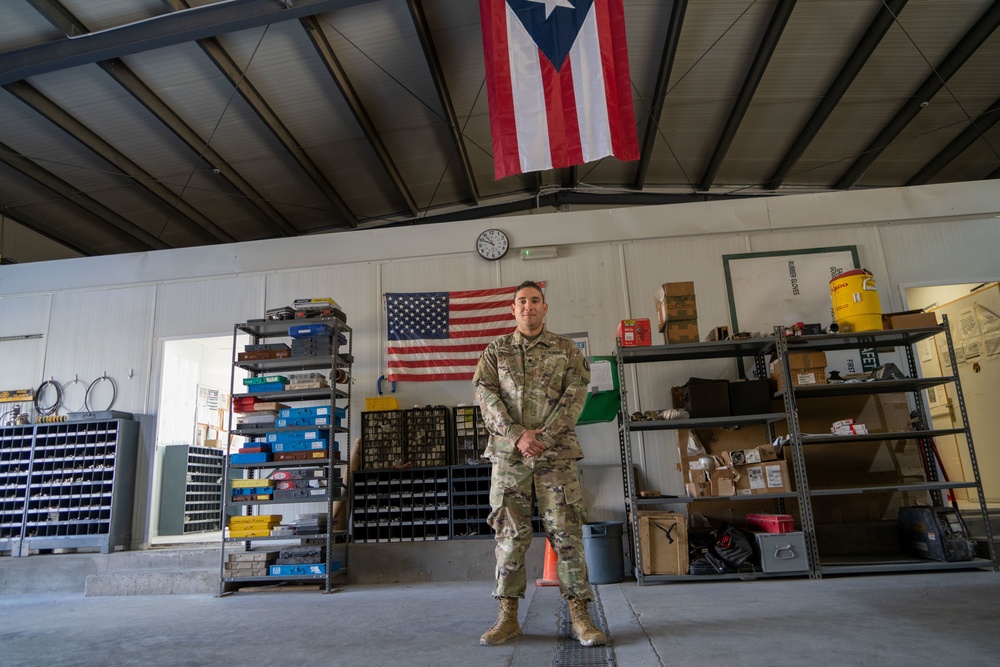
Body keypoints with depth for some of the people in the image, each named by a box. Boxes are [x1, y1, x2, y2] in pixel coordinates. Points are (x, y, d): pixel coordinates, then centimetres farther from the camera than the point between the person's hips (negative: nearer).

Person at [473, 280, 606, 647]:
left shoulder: (567, 349, 9)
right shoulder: (495, 350, 10)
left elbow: (575, 394, -2)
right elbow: (486, 396, 0)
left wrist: (544, 435, -14)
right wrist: (517, 435, -14)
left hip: (556, 453, -1)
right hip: (509, 453, 1)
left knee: (566, 533, 0)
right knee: (511, 534, 6)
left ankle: (580, 616, 10)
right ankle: (508, 617, 16)